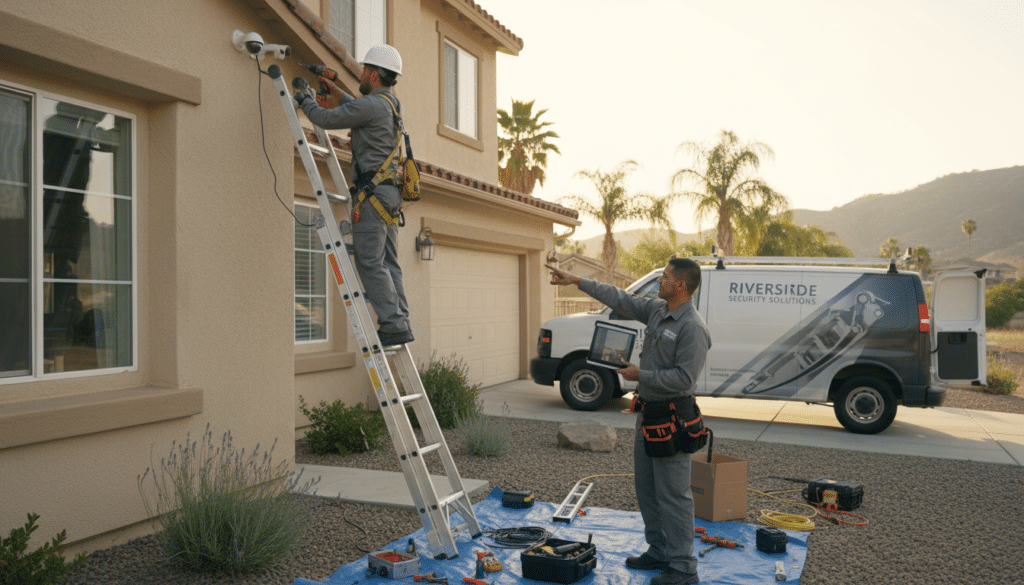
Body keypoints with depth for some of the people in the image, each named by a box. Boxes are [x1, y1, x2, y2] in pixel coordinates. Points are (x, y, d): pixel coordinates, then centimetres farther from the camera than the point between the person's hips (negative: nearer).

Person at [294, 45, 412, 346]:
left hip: (373, 191, -9)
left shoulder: (373, 104, -12)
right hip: (390, 192, 9)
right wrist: (330, 86, 43)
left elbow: (327, 119, -7)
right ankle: (401, 323, 6)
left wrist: (306, 101, 12)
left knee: (370, 263, -9)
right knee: (388, 262, 8)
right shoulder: (391, 105, 18)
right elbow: (354, 108, 37)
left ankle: (394, 325, -12)